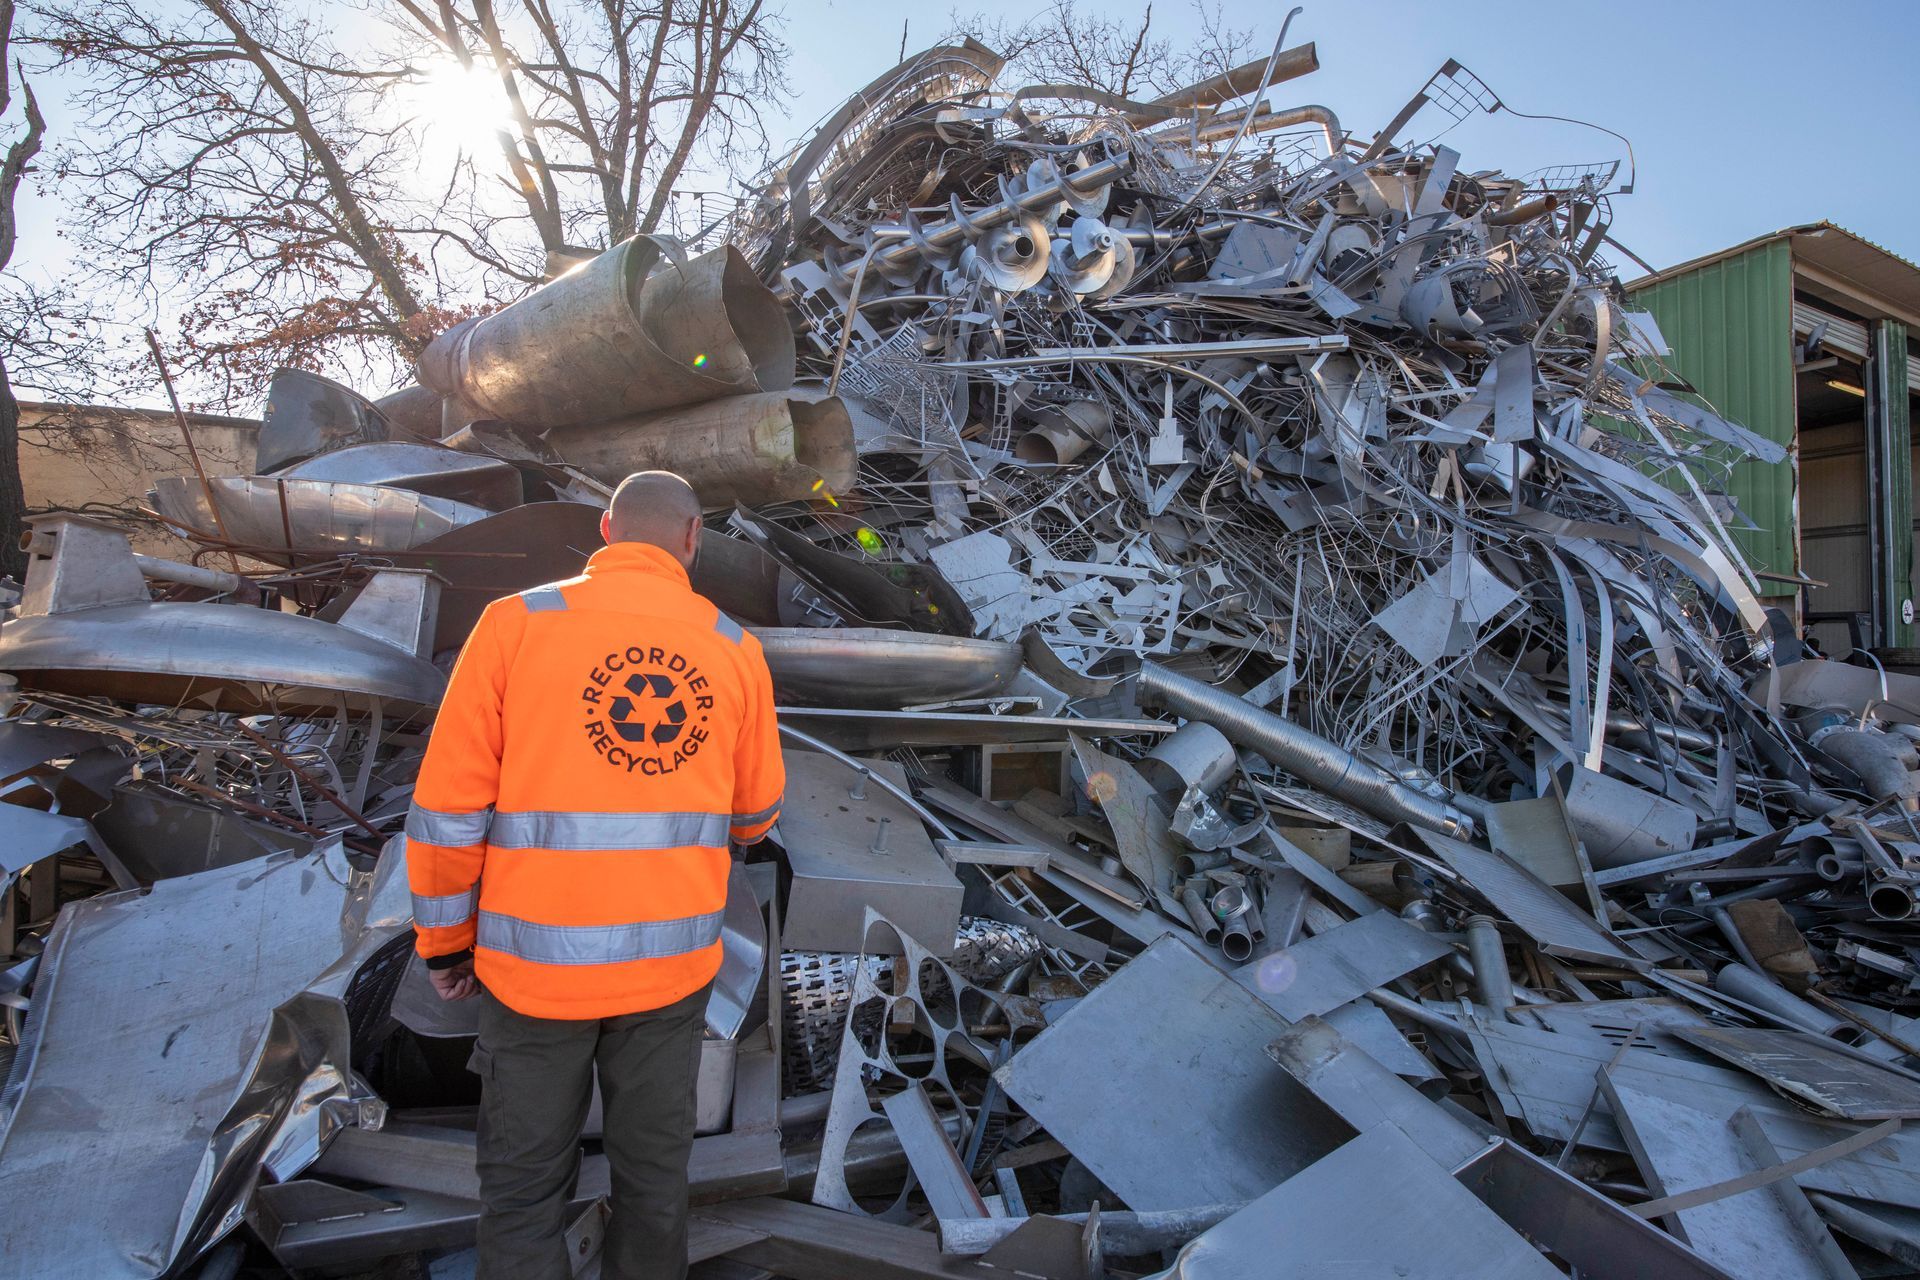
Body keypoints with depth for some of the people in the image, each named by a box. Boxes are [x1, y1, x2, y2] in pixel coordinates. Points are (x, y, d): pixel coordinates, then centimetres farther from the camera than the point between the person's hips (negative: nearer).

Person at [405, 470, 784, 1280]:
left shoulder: (516, 623, -8)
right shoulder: (735, 649, -1)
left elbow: (449, 805, -7)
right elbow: (755, 811, 9)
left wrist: (445, 941, 7)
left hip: (538, 957, -1)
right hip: (672, 959, 2)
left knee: (525, 1181, 15)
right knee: (654, 1167, 19)